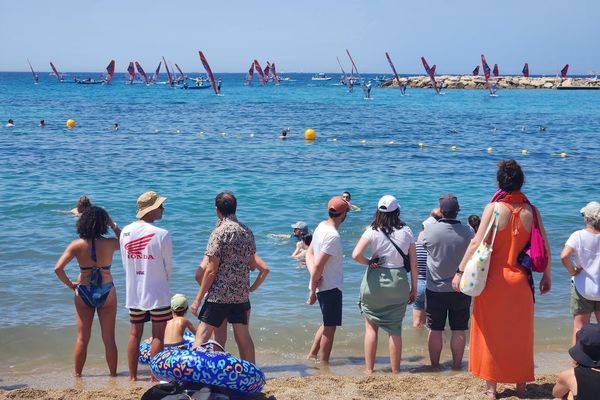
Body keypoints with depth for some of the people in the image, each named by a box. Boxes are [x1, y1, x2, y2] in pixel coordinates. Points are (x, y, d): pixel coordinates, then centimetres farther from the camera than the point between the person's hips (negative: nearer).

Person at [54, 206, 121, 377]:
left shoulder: (77, 245, -12)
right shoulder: (110, 243, -13)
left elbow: (58, 268, -16)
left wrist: (70, 284, -2)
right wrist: (113, 225, 6)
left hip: (83, 292, 1)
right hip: (106, 292, -1)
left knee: (82, 338, 13)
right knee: (109, 339, 10)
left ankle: (77, 374, 21)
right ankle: (113, 374, 17)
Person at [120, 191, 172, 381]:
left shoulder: (125, 232, 0)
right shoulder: (162, 235, -16)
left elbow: (125, 263, 7)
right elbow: (168, 267, -6)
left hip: (133, 294, 5)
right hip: (157, 294, -5)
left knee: (134, 335, 13)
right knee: (158, 336, 4)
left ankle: (132, 376, 18)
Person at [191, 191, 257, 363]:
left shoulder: (220, 232, -13)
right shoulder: (247, 232, 7)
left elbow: (211, 270, -14)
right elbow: (252, 265, 17)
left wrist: (198, 298, -9)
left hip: (219, 294, -6)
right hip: (242, 294, 6)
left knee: (202, 335, -4)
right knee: (243, 336, 12)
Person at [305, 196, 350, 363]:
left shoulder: (321, 226, 5)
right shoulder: (333, 236, -23)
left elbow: (309, 253, 7)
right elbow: (318, 265, -25)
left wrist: (314, 277, -8)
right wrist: (313, 292, -16)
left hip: (322, 285, 9)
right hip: (331, 287, -9)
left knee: (327, 324, 22)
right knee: (330, 326, 2)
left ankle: (312, 355, 25)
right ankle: (324, 364, 10)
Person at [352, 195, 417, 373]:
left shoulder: (372, 231, -7)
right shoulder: (406, 231, -2)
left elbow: (356, 255, -20)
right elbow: (413, 264, 1)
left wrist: (369, 262, -1)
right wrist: (414, 288, 9)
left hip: (375, 281, -1)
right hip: (398, 282, 1)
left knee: (371, 326, 11)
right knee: (395, 329, 12)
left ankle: (369, 370, 12)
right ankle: (395, 371, 17)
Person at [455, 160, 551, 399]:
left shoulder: (493, 208, -9)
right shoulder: (531, 211, 0)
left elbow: (477, 244, -14)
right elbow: (546, 248, 3)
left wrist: (460, 272, -8)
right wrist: (546, 276, 16)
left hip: (494, 280, -2)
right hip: (520, 281, 3)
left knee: (491, 333, 8)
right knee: (520, 334, 15)